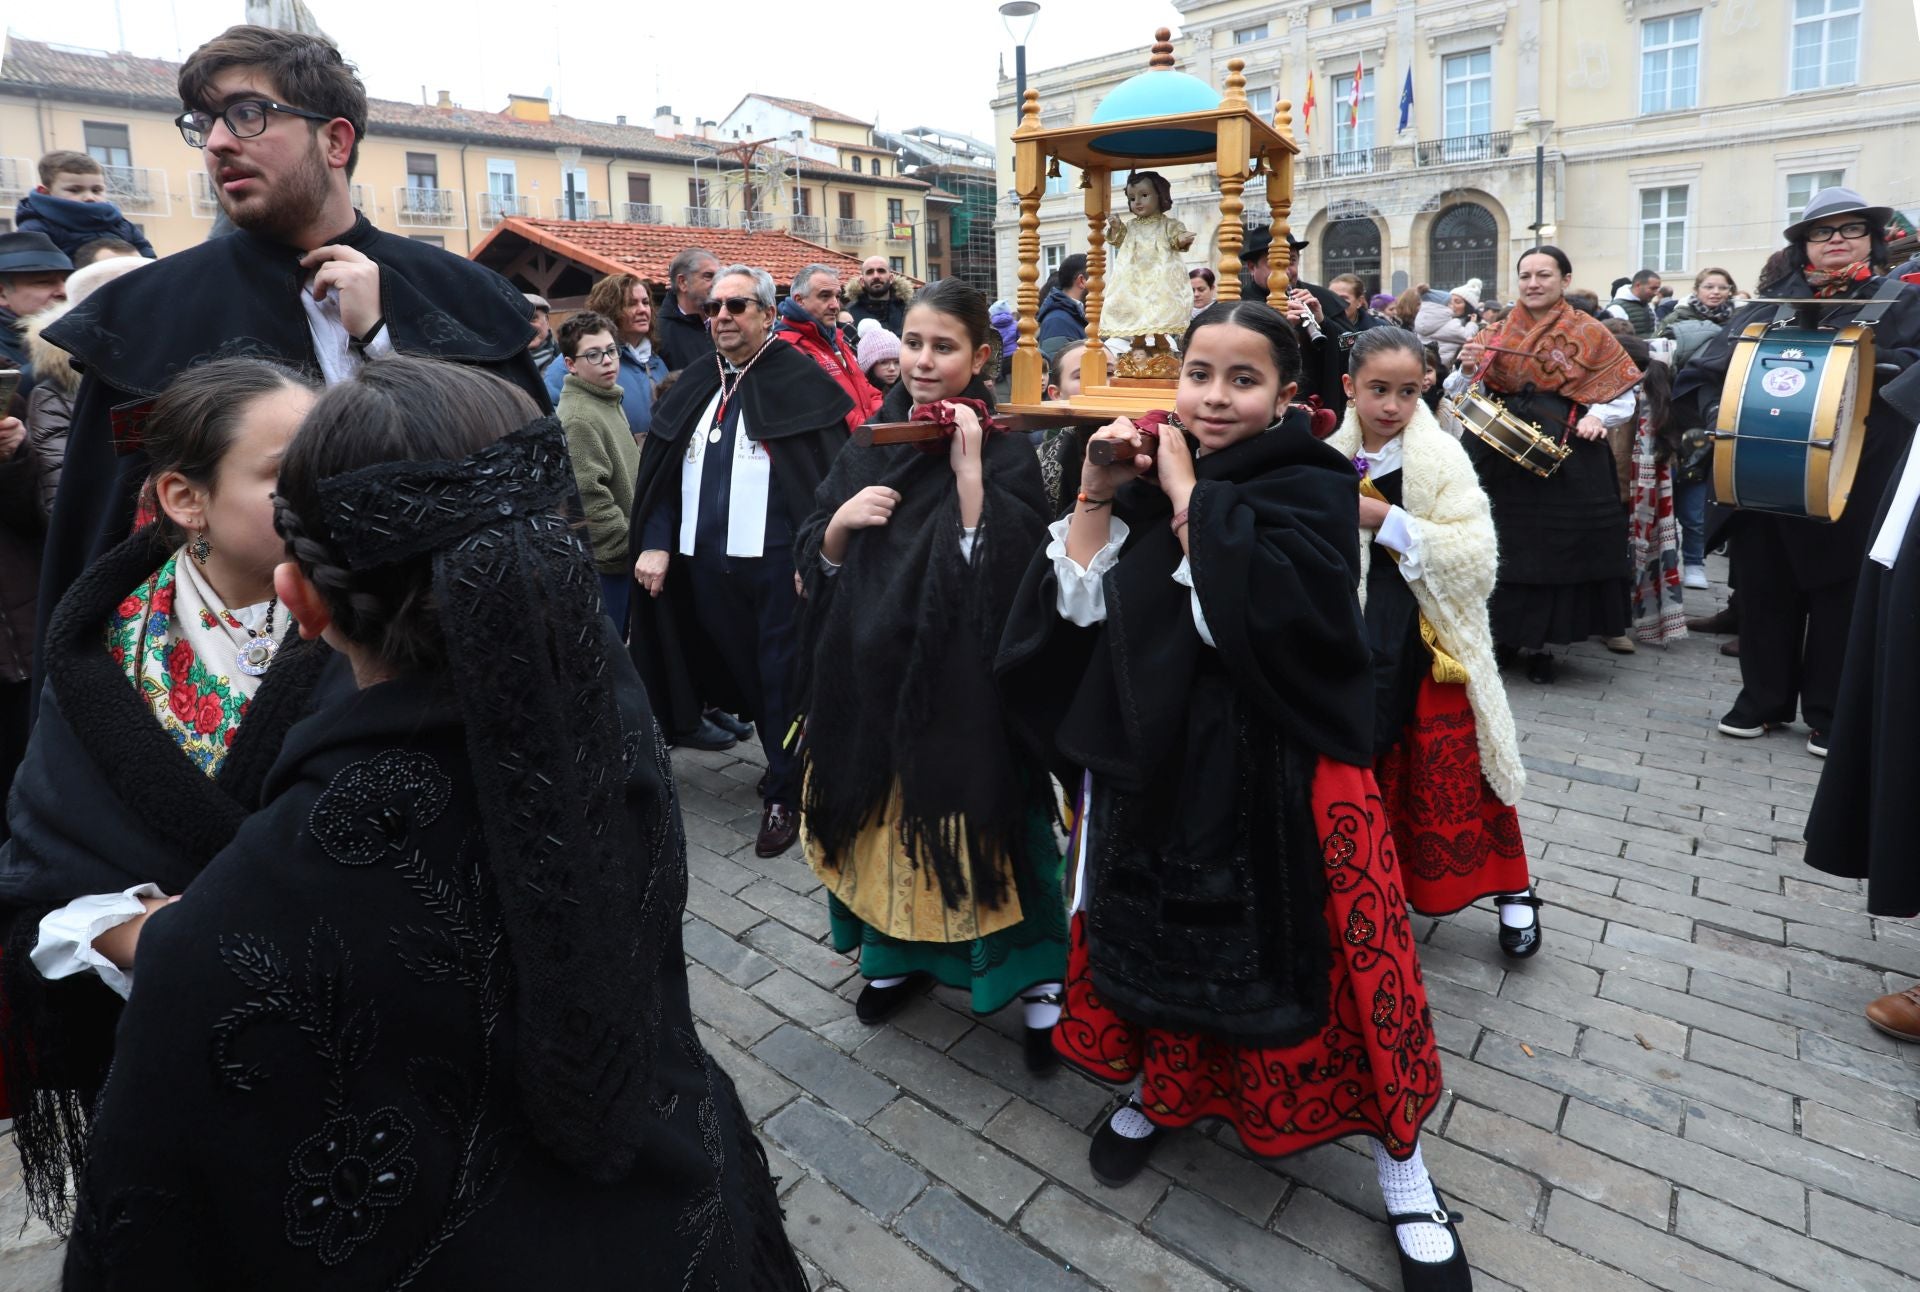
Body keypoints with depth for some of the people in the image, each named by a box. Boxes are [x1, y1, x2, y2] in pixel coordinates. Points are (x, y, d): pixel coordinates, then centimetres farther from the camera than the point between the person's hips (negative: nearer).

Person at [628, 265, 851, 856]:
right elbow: (661, 471, 12)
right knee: (739, 671, 17)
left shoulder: (801, 380, -5)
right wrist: (655, 543, 1)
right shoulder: (694, 385, 13)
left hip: (776, 560, -6)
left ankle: (783, 795, 16)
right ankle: (785, 763, 37)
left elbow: (829, 473, -11)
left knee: (782, 676, 2)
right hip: (705, 559, 6)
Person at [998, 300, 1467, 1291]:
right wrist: (1097, 497, -9)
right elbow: (1076, 607, -1)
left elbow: (1257, 609, -26)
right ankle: (1162, 1089, 45)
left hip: (1278, 766, -4)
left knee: (1310, 952, 3)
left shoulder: (1312, 485, -8)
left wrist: (1191, 496, -17)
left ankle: (1405, 1179, 24)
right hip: (1155, 759, 5)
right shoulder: (1149, 479, 6)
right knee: (1159, 927, 17)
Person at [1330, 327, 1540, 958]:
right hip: (1359, 647, 4)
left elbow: (1477, 558, -20)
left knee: (1455, 780, 3)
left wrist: (1387, 520, -23)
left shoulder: (1441, 457, -10)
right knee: (1372, 777, 13)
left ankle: (1513, 890, 23)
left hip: (1432, 646, -4)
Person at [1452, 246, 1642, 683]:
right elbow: (1461, 396, 8)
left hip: (1564, 459, -1)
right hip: (1500, 456, 2)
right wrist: (1468, 370, -12)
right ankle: (1503, 631, 18)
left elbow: (1622, 396, 3)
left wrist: (1597, 417, -17)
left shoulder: (1590, 334, 4)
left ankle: (1538, 642, 14)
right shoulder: (1496, 333, 10)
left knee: (1556, 545, 3)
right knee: (1507, 542, 5)